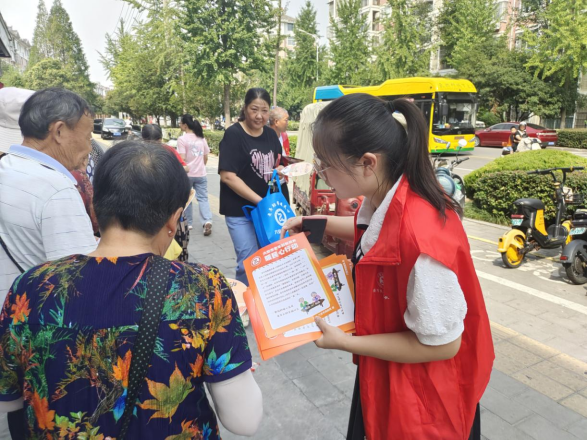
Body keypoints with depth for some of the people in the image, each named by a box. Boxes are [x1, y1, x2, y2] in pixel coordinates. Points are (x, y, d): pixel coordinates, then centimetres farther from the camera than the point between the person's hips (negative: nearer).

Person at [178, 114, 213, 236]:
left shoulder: (182, 139, -9)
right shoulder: (201, 138, 8)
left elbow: (182, 159, -14)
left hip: (187, 174, -4)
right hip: (201, 174, 4)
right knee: (203, 198, 4)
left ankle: (188, 223, 20)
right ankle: (207, 221, -14)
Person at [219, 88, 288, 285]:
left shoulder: (271, 134, 7)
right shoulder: (233, 134, -12)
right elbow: (227, 176, -19)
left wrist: (280, 171, -5)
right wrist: (259, 200, -21)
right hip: (240, 211, -6)